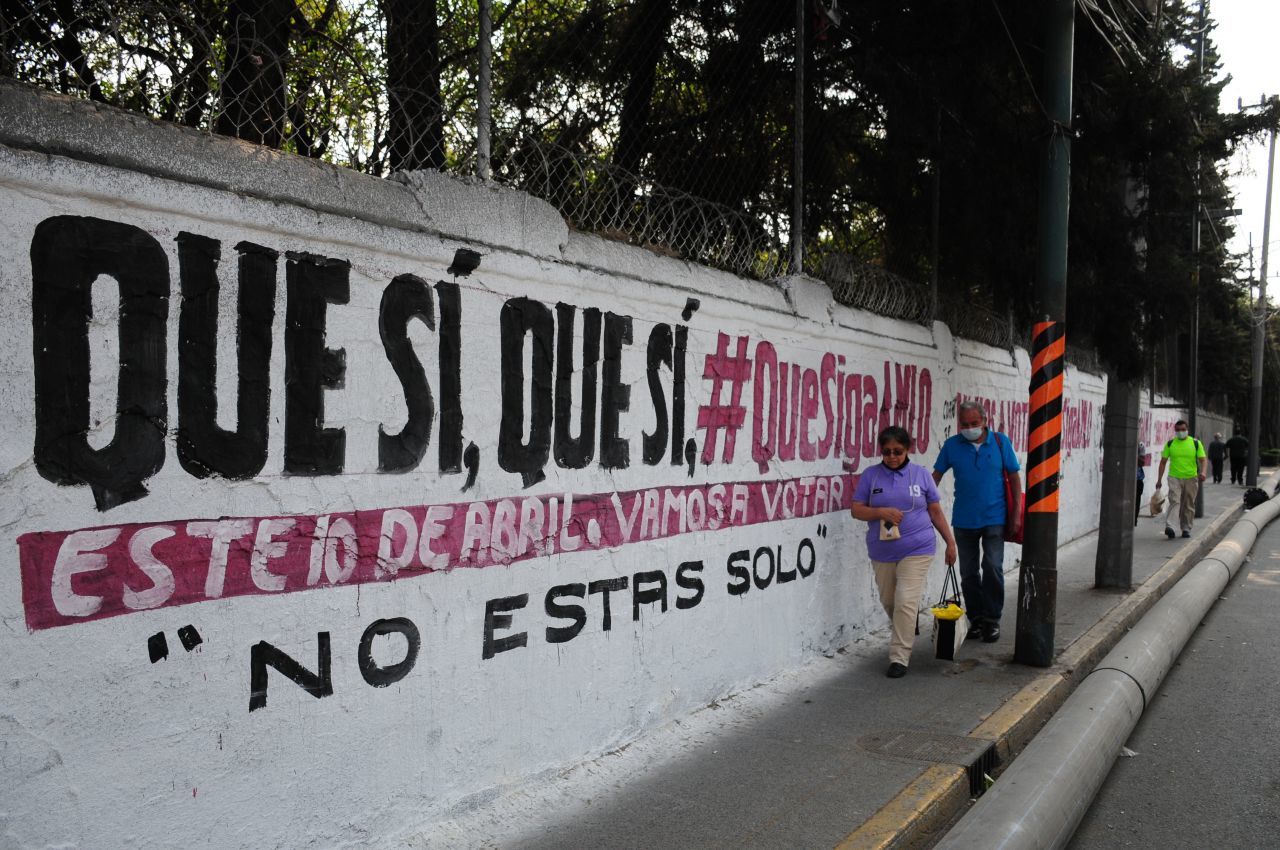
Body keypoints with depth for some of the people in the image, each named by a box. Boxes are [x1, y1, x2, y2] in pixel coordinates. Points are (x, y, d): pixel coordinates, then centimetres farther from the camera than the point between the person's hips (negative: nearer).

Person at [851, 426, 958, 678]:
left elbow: (936, 511, 8)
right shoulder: (871, 476, 1)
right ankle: (907, 630, 46)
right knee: (888, 601, 15)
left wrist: (950, 542, 8)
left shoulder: (920, 474, 1)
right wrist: (881, 512, -18)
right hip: (882, 552, 2)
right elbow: (856, 510, 0)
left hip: (916, 550, -2)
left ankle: (899, 658, -3)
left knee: (906, 602, -11)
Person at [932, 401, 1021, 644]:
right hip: (964, 520, 2)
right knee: (968, 572, 8)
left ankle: (992, 619, 6)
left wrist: (1017, 513, -3)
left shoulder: (1000, 442, -3)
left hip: (994, 518, -2)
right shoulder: (952, 445, -1)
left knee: (993, 568, -7)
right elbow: (936, 475, 5)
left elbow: (1014, 477, 1)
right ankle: (975, 619, 21)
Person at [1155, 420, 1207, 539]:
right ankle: (1169, 527, -28)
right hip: (1174, 478, -1)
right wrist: (1159, 480, 5)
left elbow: (1202, 459, 1)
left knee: (1189, 505, 8)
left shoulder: (1196, 443, 4)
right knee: (1174, 501, -17)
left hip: (1191, 478, 1)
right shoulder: (1170, 444, 5)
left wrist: (1202, 472, -19)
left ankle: (1186, 529, 19)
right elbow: (1163, 462, 8)